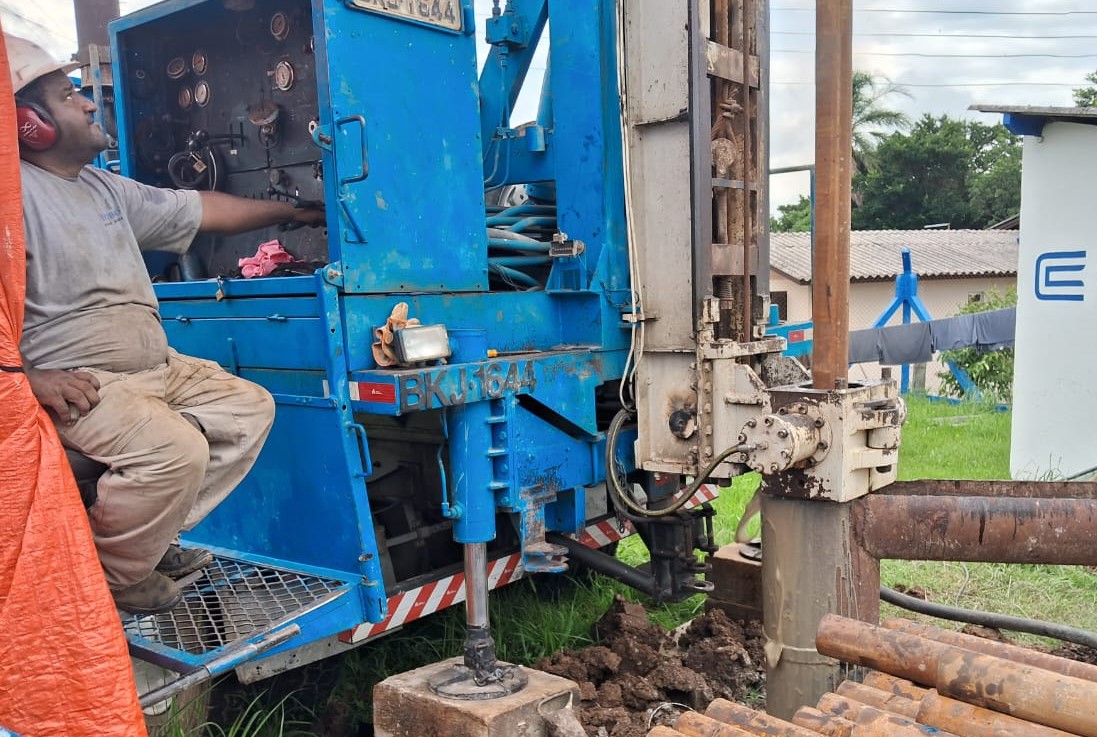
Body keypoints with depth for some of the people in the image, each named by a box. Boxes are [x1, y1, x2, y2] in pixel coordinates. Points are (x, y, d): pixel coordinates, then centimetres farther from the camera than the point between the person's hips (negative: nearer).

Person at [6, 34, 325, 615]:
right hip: (76, 385, -10)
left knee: (250, 406, 7)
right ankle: (111, 577, -4)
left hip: (154, 368, 10)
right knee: (174, 449, -31)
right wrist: (29, 376, -26)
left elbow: (200, 210, 22)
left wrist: (291, 212, 27)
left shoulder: (104, 188, 16)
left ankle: (150, 537, 8)